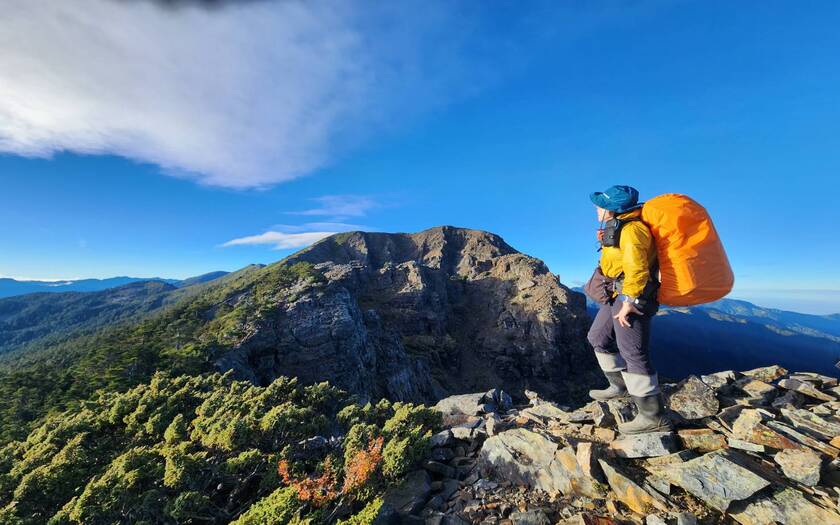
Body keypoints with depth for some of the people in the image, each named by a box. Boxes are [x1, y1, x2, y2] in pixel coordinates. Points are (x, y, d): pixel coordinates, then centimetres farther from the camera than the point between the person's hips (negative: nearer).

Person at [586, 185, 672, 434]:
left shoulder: (631, 229, -17)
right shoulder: (618, 227, 15)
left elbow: (636, 268, -26)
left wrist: (629, 302, -25)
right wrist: (605, 240, 16)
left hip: (632, 298, -11)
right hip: (616, 296, 11)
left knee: (633, 354, -8)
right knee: (598, 337, 20)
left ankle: (653, 416, 3)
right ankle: (619, 385, 36)